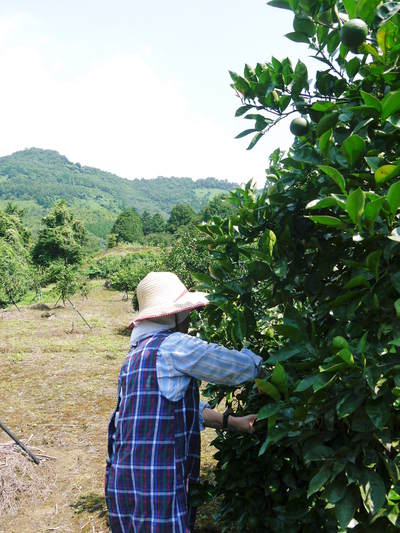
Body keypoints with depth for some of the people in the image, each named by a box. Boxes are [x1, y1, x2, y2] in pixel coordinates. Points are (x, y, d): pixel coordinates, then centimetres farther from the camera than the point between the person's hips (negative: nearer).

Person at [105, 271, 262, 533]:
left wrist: (233, 422, 21)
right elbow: (239, 368, -9)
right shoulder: (173, 346, -14)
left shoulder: (136, 355, 14)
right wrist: (258, 361, 14)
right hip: (153, 486, -9)